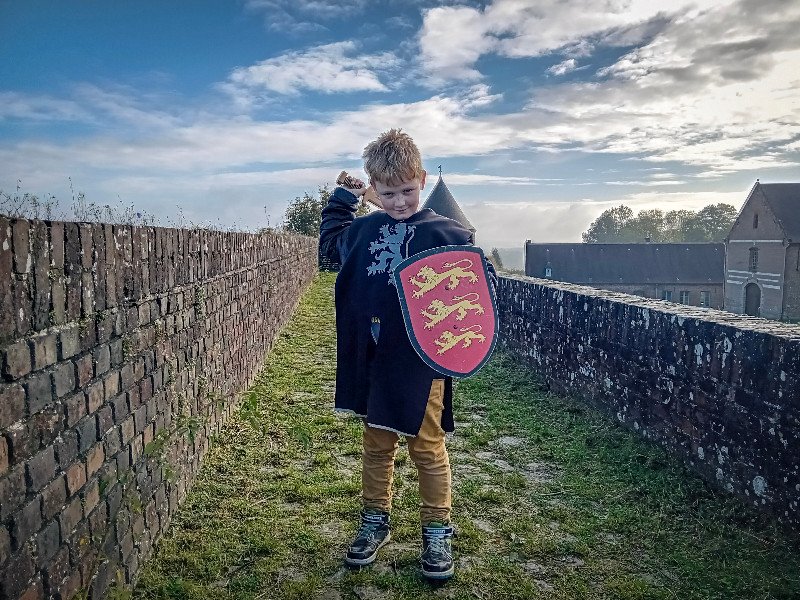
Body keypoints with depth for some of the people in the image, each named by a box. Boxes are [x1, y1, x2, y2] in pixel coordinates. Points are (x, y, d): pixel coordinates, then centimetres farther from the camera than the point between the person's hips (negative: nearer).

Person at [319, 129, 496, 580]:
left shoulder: (445, 232, -6)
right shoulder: (363, 230, 7)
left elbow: (483, 274, -3)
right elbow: (329, 242, 28)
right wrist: (342, 200, 20)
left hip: (421, 361, -4)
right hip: (372, 360, 4)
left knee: (427, 449, 8)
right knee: (377, 446, 18)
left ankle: (438, 532, 25)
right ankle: (376, 522, 35)